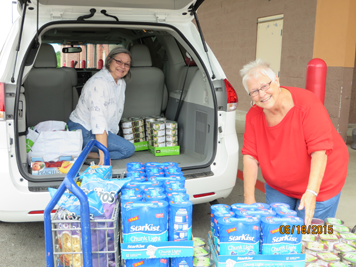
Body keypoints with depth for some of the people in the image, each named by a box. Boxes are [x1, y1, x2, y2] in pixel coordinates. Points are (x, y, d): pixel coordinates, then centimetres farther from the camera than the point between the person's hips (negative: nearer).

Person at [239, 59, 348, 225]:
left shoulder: (307, 104, -24)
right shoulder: (254, 115, -10)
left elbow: (320, 150, -30)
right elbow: (250, 156, -11)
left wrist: (311, 192, -38)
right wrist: (249, 198, -15)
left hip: (318, 181, -4)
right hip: (277, 186, 4)